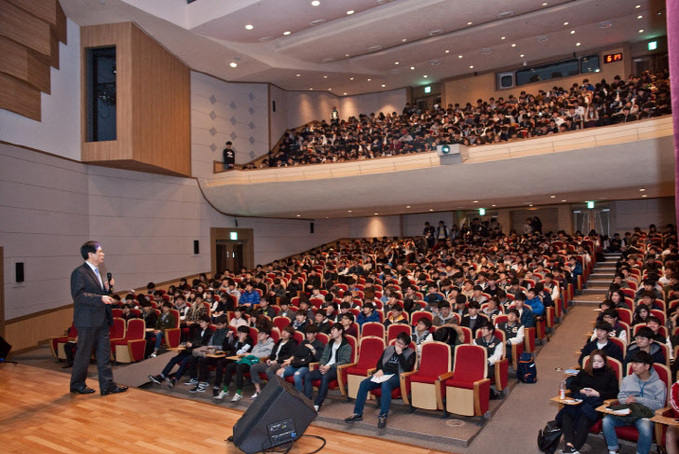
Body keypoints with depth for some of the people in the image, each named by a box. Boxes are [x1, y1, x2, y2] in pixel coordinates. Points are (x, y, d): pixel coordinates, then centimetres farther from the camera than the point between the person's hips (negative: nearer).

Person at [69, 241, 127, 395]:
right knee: (83, 354, 6)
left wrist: (107, 289, 5)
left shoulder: (96, 272, 17)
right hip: (87, 321, -8)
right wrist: (100, 298, -25)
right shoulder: (79, 272, -11)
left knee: (104, 353, 7)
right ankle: (77, 384, 22)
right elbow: (78, 294, -21)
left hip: (101, 320, 8)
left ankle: (107, 385, 10)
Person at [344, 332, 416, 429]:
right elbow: (380, 362, 23)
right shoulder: (388, 349, 21)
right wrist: (379, 370, 1)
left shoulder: (410, 353, 7)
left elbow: (407, 368, -7)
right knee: (364, 384, -19)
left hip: (396, 376, -5)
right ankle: (358, 414, -13)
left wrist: (399, 354, -10)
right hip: (383, 374, 5)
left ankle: (383, 416, -36)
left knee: (385, 385, -40)